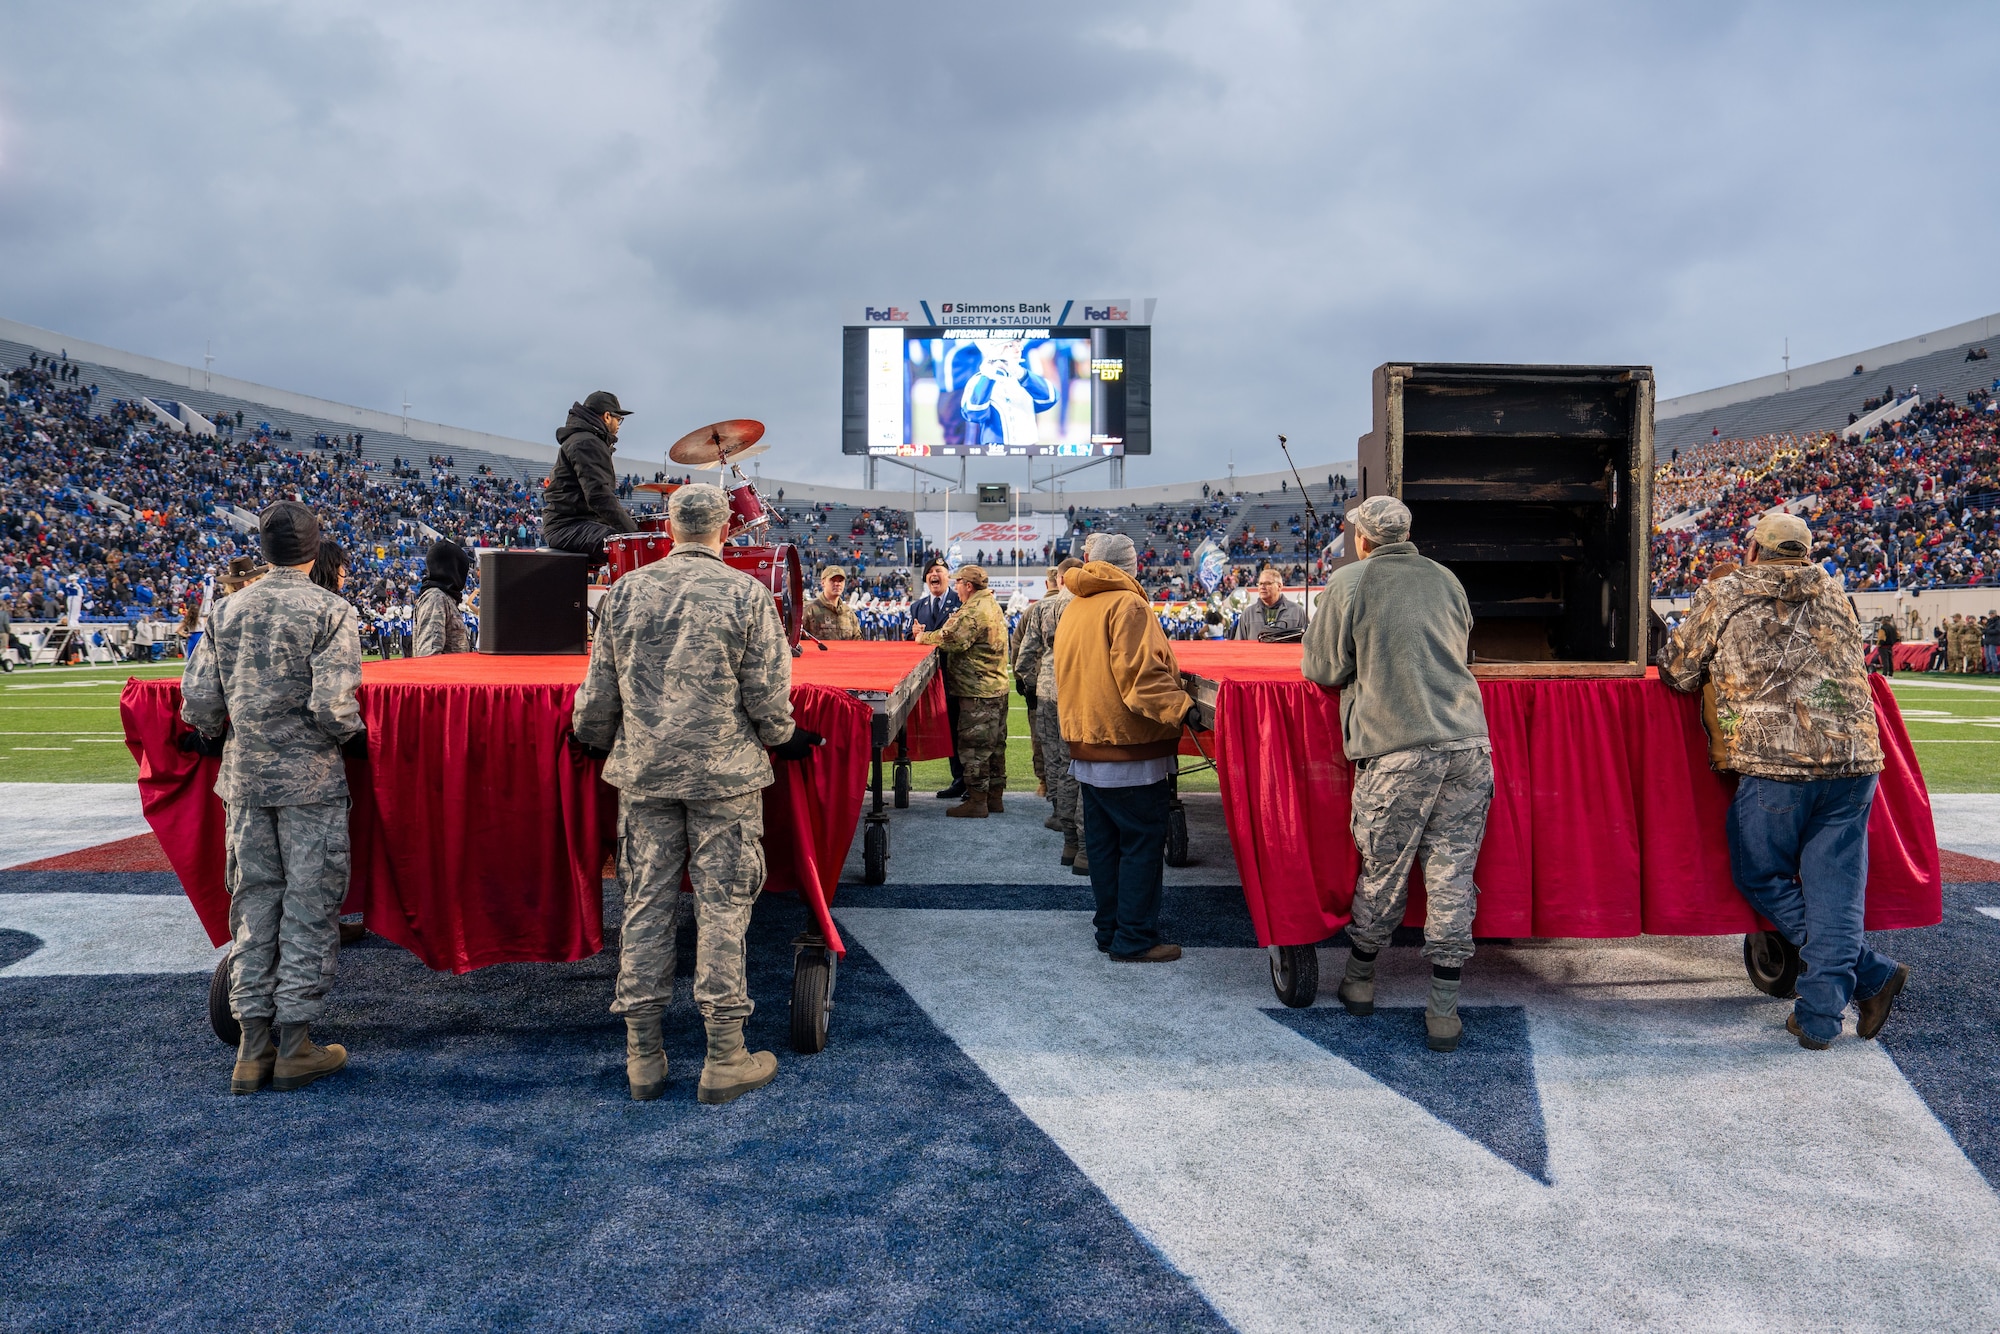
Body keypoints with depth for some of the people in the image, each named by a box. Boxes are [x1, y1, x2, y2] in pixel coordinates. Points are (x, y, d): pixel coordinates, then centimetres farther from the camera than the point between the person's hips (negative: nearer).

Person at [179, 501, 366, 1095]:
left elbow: (198, 696, 4)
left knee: (252, 901, 12)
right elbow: (332, 705, -18)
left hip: (243, 779, 5)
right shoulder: (329, 610, -10)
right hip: (309, 779, -5)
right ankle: (295, 1046, 8)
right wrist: (354, 739, 1)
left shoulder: (227, 609, 5)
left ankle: (252, 1046, 17)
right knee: (309, 905, 3)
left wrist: (210, 737, 23)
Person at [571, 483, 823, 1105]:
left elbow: (600, 688, 7)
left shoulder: (625, 590, 2)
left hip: (642, 771, 3)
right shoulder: (747, 593, -7)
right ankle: (725, 1057, 9)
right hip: (724, 773, -3)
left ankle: (642, 1054, 17)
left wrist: (592, 740, 25)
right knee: (722, 905, 3)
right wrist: (784, 738, 12)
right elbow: (766, 695, -8)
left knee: (645, 903, 9)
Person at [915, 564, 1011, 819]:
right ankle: (995, 796, 22)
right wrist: (930, 635, 4)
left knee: (973, 745, -4)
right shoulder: (992, 605, 16)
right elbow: (962, 634, 15)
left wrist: (925, 637, -7)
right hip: (997, 687, 10)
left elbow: (953, 640, -24)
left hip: (977, 692, -10)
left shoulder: (974, 611, -18)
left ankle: (977, 801, -1)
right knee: (994, 744, 14)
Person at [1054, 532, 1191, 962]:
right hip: (1132, 754, -8)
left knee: (1102, 843, 14)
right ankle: (1135, 939, 3)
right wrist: (1181, 709, -28)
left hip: (1086, 747, 8)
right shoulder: (1127, 605, -14)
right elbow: (1142, 676, -25)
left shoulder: (1073, 608, 12)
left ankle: (1109, 929, 23)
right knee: (1142, 845, 0)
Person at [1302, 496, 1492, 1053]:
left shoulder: (1349, 581, 1)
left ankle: (1359, 980, 30)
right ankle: (1444, 1012, 9)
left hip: (1398, 751, -3)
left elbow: (1323, 670, 4)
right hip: (1467, 743, 4)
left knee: (1382, 872, 11)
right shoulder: (1445, 579, 14)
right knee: (1452, 872, 5)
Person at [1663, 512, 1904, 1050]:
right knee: (1834, 889, 8)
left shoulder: (1722, 595, 7)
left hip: (1776, 763, -4)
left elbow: (1677, 673, 11)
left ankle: (1871, 973, 6)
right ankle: (1819, 1018, 6)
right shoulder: (1831, 592, 18)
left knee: (1761, 878, 12)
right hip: (1855, 758, 4)